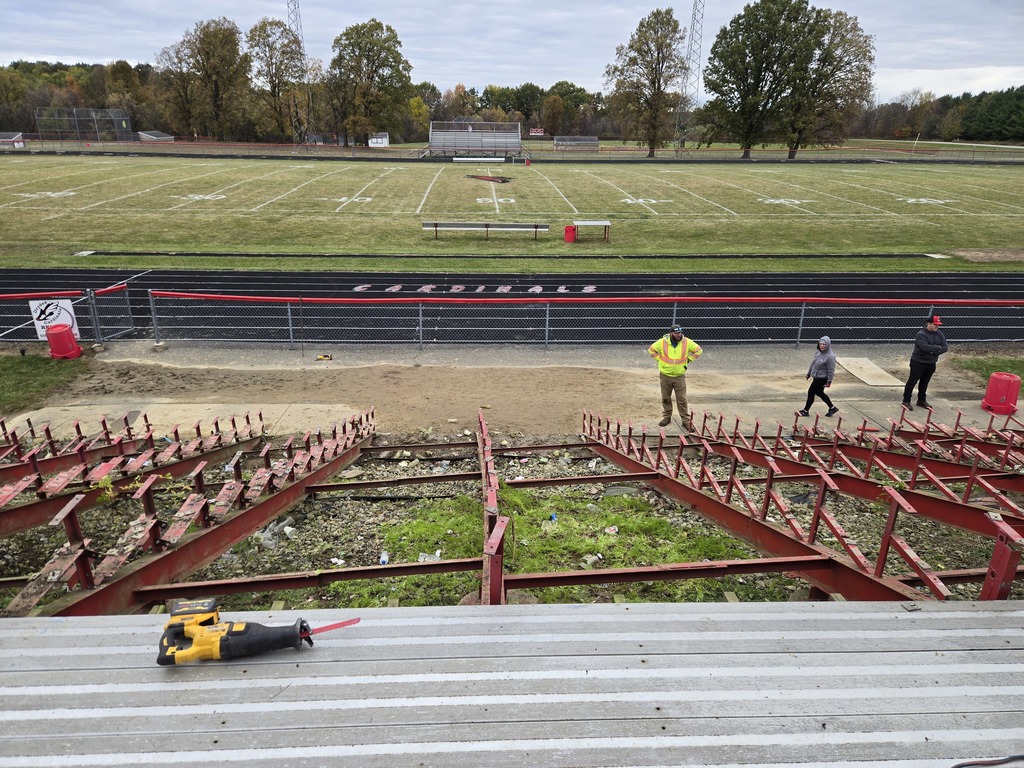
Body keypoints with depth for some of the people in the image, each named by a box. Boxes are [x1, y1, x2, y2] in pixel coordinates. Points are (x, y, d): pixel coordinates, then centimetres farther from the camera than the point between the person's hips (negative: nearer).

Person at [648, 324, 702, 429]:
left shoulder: (687, 342, -9)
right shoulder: (662, 342, -10)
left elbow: (698, 350, 5)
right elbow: (651, 350, 5)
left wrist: (688, 360, 0)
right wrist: (660, 360, -1)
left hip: (679, 376, -1)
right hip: (665, 375, 1)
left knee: (682, 399, 1)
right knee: (665, 398, 12)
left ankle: (685, 420, 10)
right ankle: (667, 417, 28)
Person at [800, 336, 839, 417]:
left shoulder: (830, 356, -22)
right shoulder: (818, 352, 2)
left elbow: (831, 370, -18)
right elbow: (813, 363, 13)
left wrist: (829, 381, -15)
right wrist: (808, 373, 17)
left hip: (822, 379, -9)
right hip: (816, 377, 9)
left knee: (811, 392, -1)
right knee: (819, 393, 19)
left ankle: (806, 411, 14)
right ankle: (832, 408, 36)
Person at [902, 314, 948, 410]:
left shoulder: (939, 334, 4)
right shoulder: (921, 334, -17)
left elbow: (945, 347, -2)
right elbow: (925, 347, -30)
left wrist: (935, 351, -18)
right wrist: (937, 347, -15)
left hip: (931, 363, 6)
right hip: (918, 362, -6)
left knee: (924, 382, 16)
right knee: (912, 381, 0)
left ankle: (922, 400, 28)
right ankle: (906, 401, 6)